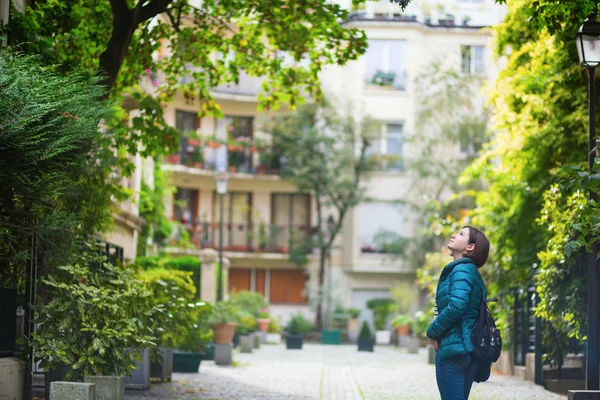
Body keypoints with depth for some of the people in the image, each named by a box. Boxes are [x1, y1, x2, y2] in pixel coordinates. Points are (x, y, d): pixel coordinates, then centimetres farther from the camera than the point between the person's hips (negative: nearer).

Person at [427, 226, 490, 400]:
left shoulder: (462, 270, -10)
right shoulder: (471, 271, 18)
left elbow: (456, 307, -24)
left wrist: (433, 332, -9)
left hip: (453, 348, -9)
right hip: (466, 349, 9)